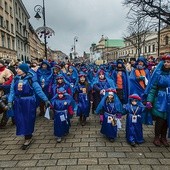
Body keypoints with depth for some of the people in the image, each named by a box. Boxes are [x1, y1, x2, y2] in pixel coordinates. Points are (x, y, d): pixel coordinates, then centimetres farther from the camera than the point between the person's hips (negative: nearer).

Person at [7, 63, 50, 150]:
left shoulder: (31, 79, -7)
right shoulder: (15, 79, 5)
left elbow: (38, 90, -8)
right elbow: (12, 91, 3)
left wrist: (45, 99, -10)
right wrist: (10, 101, -8)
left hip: (29, 102, -4)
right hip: (18, 103, 4)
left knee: (28, 120, 4)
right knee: (20, 120, 8)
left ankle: (28, 138, 19)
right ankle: (28, 136, 26)